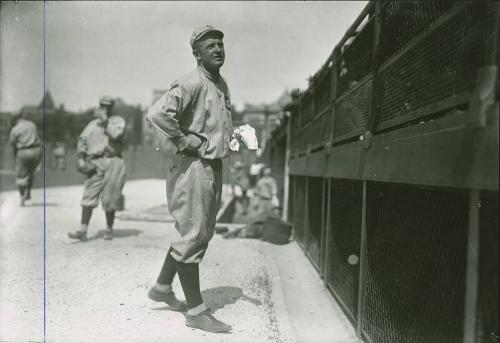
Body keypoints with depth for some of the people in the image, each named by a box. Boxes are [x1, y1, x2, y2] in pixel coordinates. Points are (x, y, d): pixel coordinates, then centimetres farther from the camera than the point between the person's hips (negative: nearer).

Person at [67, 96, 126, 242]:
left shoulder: (118, 120, 8)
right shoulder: (93, 124, 18)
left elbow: (116, 135, -13)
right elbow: (83, 140, 9)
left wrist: (105, 120, -11)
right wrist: (81, 158, -5)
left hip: (113, 162, -3)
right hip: (95, 163, 3)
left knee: (109, 199, 1)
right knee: (88, 197, -6)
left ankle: (109, 230, 15)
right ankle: (83, 231, -6)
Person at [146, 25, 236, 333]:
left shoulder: (222, 84, 15)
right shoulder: (192, 83, -14)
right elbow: (157, 114, -26)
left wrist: (232, 134, 11)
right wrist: (187, 141, -20)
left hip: (215, 166, 10)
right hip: (193, 167, -10)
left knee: (202, 233, 18)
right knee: (192, 236, -1)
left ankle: (162, 287, 35)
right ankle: (197, 311, 12)